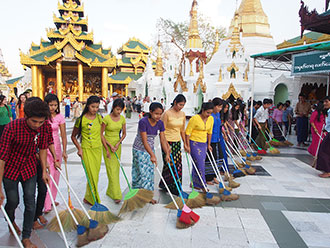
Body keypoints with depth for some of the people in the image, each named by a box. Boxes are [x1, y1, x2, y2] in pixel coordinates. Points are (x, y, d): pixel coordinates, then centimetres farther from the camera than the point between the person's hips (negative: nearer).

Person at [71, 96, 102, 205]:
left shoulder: (99, 118, 3)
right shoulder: (81, 120, -9)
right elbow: (73, 136, 2)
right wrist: (79, 148, -8)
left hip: (98, 149, 5)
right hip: (86, 150, -4)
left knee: (95, 175, 10)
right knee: (92, 175, -4)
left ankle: (88, 198, 28)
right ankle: (95, 201, 9)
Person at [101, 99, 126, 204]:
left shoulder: (122, 119, 0)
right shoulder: (106, 118, -13)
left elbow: (124, 134, 8)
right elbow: (101, 134, -9)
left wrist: (118, 143, -7)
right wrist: (109, 146, -12)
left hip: (117, 145, 5)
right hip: (107, 144, -5)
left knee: (116, 169, 10)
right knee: (111, 169, -6)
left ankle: (110, 191, 27)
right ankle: (116, 195, -3)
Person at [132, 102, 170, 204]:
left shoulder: (160, 123, -8)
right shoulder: (143, 122, -25)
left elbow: (163, 140, -3)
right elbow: (144, 141, -27)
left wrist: (167, 154, -11)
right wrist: (153, 155, -32)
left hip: (150, 149, 6)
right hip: (140, 150, -6)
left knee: (150, 172, 9)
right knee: (142, 172, -4)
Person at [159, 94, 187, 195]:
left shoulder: (182, 114, 7)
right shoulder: (167, 113, -12)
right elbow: (162, 131, -12)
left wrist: (185, 144, 12)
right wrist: (166, 145, -16)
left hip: (177, 142, 6)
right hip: (168, 142, -6)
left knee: (178, 165, 7)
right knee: (169, 165, -2)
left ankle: (175, 188, 19)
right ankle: (164, 185, 17)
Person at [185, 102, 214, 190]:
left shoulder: (211, 119, 2)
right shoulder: (195, 118, -18)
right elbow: (187, 132, -13)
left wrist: (209, 145, 17)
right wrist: (187, 146, -13)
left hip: (204, 144, 6)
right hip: (194, 143, -6)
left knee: (200, 164, 10)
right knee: (200, 164, -5)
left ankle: (195, 183, 24)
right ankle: (203, 185, 7)